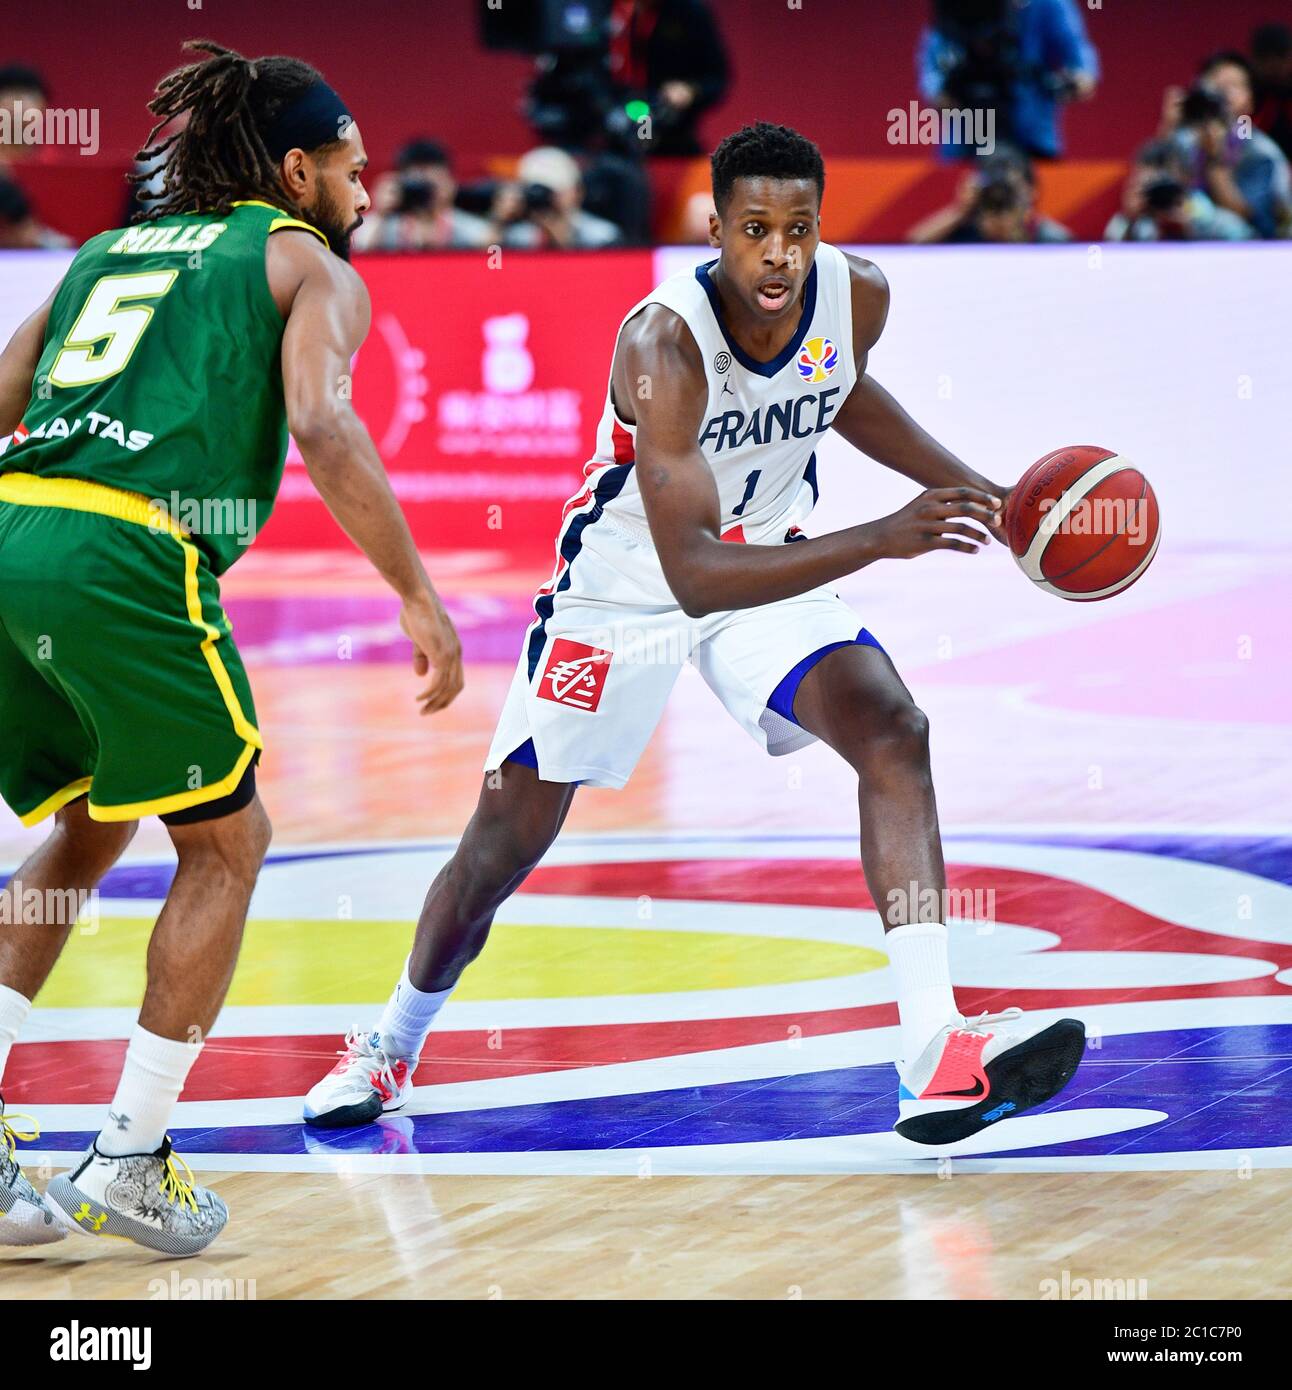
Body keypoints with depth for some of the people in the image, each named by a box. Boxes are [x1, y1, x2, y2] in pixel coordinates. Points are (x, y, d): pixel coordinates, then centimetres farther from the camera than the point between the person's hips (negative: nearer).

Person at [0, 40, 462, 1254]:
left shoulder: (107, 251, 29)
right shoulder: (306, 264, 11)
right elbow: (321, 423, -8)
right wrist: (418, 597, -10)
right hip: (125, 559, -6)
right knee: (224, 844, 11)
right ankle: (126, 1165, 8)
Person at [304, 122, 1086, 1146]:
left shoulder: (856, 297, -16)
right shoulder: (663, 342, -35)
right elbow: (694, 575, -41)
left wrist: (971, 489, 4)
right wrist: (883, 539, -48)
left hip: (773, 564, 4)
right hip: (626, 589, -4)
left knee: (893, 730, -21)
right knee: (506, 840, 4)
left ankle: (937, 1059, -29)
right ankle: (391, 1047, 33)